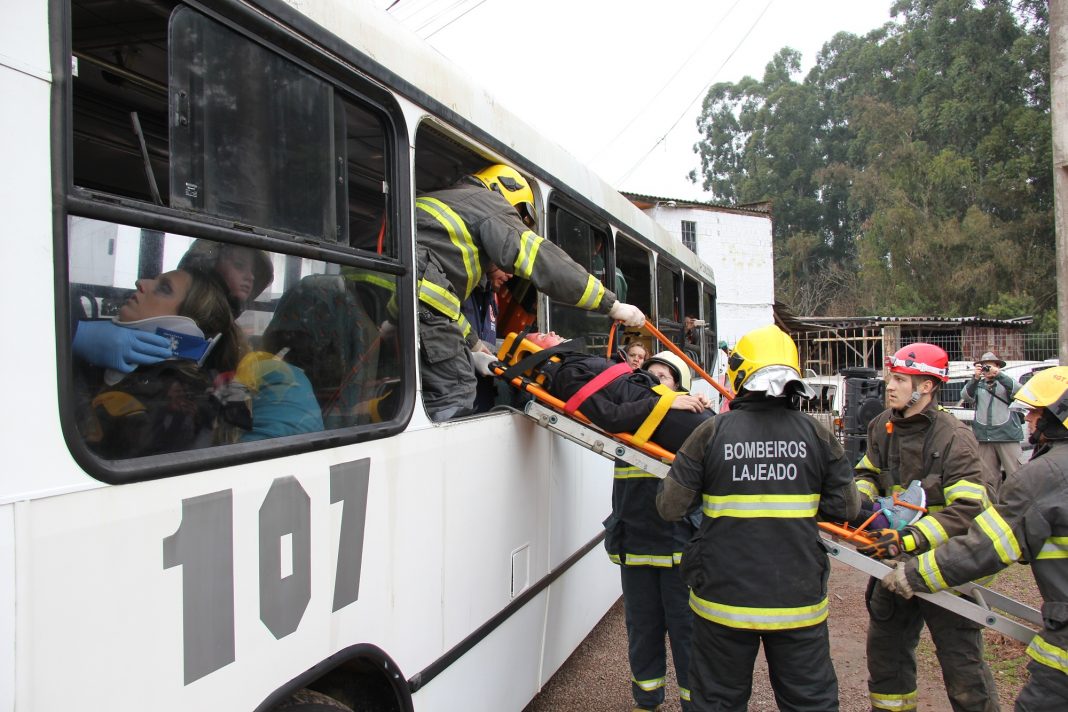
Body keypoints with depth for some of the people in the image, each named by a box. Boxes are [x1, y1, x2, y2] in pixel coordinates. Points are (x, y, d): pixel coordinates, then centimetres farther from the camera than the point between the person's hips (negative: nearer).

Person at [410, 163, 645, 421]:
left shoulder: (437, 200, 35)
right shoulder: (489, 202, 9)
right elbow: (544, 260, -2)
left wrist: (471, 341, 40)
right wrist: (612, 305, -1)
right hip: (420, 303, -9)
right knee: (454, 397, -5)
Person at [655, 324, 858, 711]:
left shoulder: (710, 434, -10)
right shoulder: (816, 435, -5)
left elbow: (669, 507, -7)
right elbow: (846, 507, 1)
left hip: (723, 599, -1)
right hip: (799, 600, 1)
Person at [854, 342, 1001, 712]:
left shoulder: (954, 438, -20)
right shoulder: (883, 426, 1)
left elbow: (968, 509, -26)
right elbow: (869, 473, 15)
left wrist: (907, 539, -30)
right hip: (896, 562, 7)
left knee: (961, 662, 1)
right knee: (885, 648, 19)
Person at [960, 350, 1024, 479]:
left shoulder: (1005, 382, 9)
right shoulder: (977, 385, 12)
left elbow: (1018, 391, -12)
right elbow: (966, 397, -7)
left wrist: (998, 374, -23)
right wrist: (975, 378, -22)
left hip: (1007, 436, -2)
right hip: (984, 439, 2)